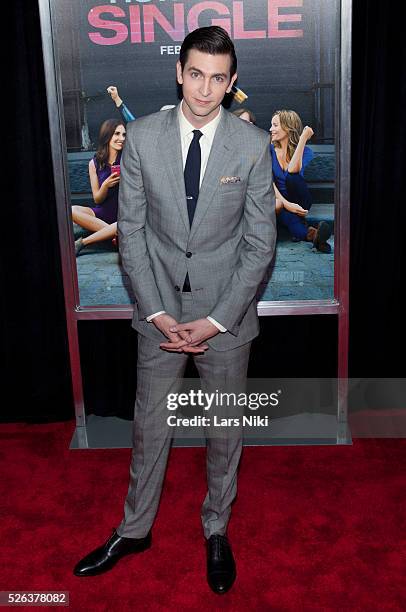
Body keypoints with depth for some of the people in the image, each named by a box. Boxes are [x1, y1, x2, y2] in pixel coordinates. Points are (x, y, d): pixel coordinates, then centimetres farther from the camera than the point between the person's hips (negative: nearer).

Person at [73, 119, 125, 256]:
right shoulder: (95, 163, 2)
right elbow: (97, 199, 2)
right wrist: (105, 185, -17)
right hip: (102, 213, 2)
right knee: (72, 211, -25)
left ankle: (82, 242, -24)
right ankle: (115, 232, -19)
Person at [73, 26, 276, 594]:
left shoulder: (253, 145, -10)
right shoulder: (142, 136, -7)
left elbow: (259, 243, -7)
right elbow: (131, 229, -3)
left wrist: (217, 319, -13)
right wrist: (156, 312, -10)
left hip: (226, 313, 0)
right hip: (160, 310, 1)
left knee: (225, 428, 15)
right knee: (150, 424, 14)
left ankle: (217, 531, 38)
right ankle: (134, 529, 37)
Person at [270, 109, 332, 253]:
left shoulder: (306, 151, -3)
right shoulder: (269, 150, 2)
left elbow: (292, 171, -26)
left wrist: (303, 139, -25)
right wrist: (285, 203, -28)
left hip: (300, 201, -1)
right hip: (278, 198, 1)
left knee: (292, 177, -32)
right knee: (276, 205, -36)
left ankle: (299, 230, -30)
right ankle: (310, 232, -43)